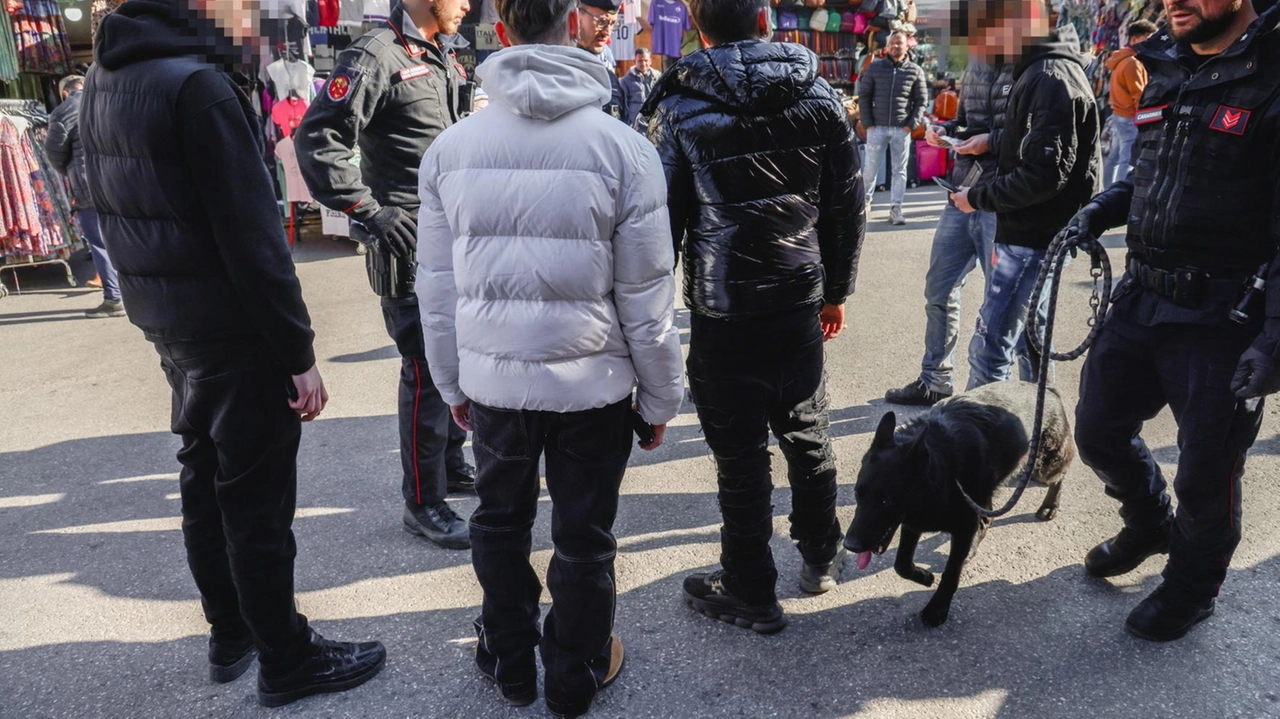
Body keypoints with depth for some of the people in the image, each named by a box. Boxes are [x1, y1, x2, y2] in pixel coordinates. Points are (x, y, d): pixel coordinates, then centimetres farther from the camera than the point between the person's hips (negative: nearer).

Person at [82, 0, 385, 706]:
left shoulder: (102, 78, 8)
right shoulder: (198, 85, -20)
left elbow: (113, 212, 14)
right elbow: (252, 236, -23)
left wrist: (150, 296, 20)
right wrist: (300, 351, -18)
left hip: (164, 322, 9)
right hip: (233, 330, -9)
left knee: (203, 474, 19)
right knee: (256, 497, 2)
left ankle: (229, 633, 34)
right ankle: (286, 661, 18)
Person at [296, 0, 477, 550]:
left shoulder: (445, 55, 14)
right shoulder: (377, 55, -13)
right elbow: (318, 140, -18)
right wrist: (369, 212, -19)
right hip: (409, 241, -9)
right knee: (427, 370, -4)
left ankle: (451, 464, 34)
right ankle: (423, 502, 9)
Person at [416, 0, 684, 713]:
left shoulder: (451, 147, -4)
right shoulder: (624, 147, -13)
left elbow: (437, 286, 2)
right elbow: (647, 297, -10)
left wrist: (453, 383, 15)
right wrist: (660, 400, 3)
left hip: (492, 380, 3)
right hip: (593, 384, -2)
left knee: (500, 521, 23)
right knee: (584, 537, 15)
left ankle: (509, 661, 42)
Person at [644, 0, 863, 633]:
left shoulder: (680, 109, -10)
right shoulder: (819, 96, 2)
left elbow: (663, 221, -9)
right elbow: (847, 206, 6)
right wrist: (836, 290, 17)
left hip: (723, 313, -4)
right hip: (801, 301, 4)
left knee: (741, 452, 6)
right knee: (808, 431, 21)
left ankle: (751, 592, 21)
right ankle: (821, 557, 40)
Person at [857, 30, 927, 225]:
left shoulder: (915, 71, 5)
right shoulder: (875, 67, 3)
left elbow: (922, 100, 6)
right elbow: (864, 96, 4)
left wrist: (912, 125, -5)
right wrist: (868, 123, -4)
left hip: (902, 129, 1)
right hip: (877, 127, 0)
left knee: (899, 170, 3)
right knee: (871, 168, 5)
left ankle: (895, 209, 8)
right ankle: (866, 200, 26)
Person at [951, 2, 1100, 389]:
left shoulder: (1051, 79, -19)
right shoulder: (1042, 70, 12)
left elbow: (1043, 175, -23)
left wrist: (978, 197, -14)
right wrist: (995, 140, 12)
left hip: (1030, 239, -11)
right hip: (1035, 233, 11)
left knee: (989, 347, -6)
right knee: (1029, 339, 19)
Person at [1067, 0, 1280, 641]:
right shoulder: (1166, 70, 8)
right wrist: (1102, 210, 4)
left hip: (1221, 318, -7)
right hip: (1141, 296, 7)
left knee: (1205, 473, 8)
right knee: (1098, 430, 16)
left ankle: (1190, 588, 34)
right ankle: (1149, 524, 46)